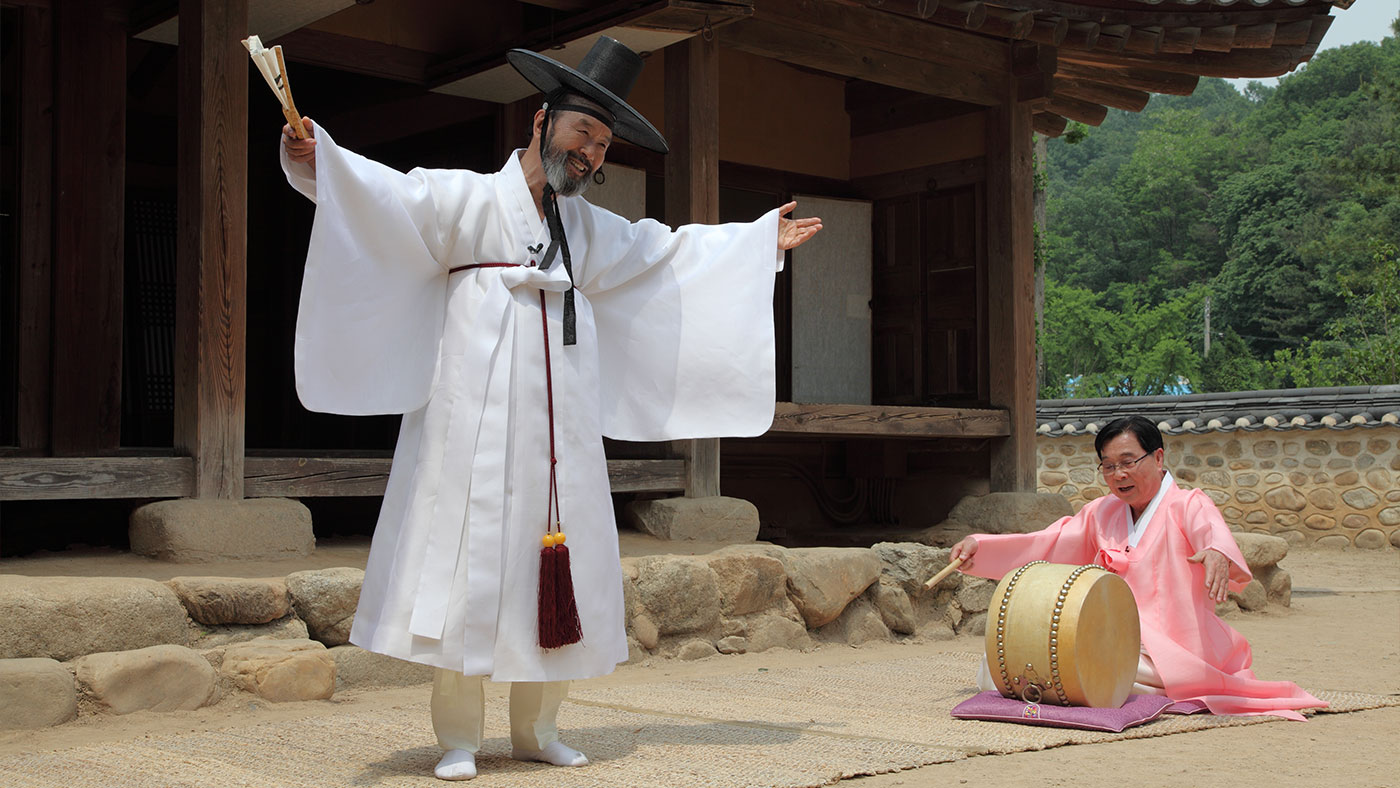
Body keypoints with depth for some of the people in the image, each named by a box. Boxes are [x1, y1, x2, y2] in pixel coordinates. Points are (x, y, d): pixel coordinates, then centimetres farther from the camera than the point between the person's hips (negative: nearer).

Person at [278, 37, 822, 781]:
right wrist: (314, 159, -32)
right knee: (468, 571, -6)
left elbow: (668, 248, 32)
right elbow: (381, 192, -13)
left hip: (560, 431, 6)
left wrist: (761, 241, 37)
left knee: (561, 577, 6)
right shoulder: (466, 199, 1)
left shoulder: (591, 230, 20)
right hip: (477, 424, -6)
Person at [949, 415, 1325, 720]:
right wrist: (978, 546, -5)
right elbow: (1047, 545, 10)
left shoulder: (1188, 505, -1)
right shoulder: (1101, 513, 18)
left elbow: (1213, 532, -23)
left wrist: (1219, 554, -49)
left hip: (1173, 650, -7)